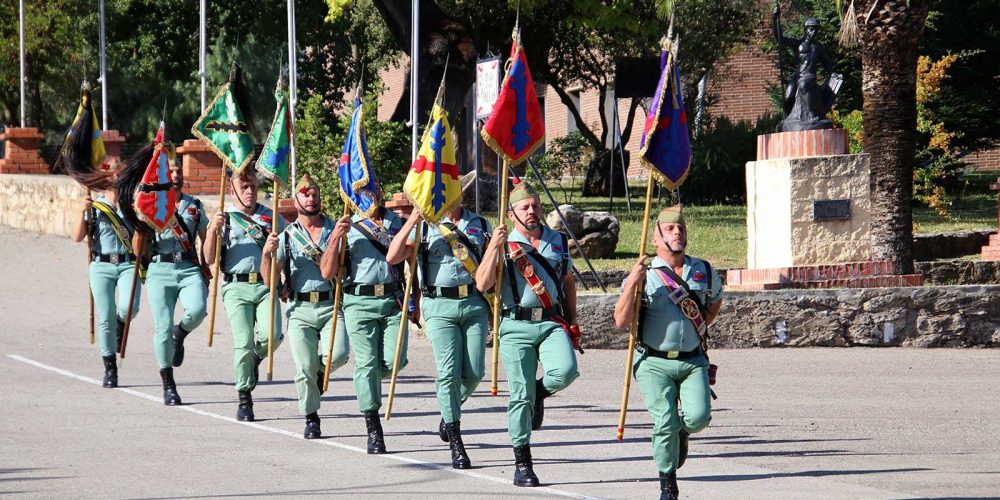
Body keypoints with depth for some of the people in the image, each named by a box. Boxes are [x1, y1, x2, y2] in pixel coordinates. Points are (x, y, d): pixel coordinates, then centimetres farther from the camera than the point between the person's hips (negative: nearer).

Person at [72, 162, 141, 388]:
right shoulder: (95, 207, 6)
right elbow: (77, 237, -1)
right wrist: (82, 213, -15)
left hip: (128, 265, 0)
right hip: (102, 267, 0)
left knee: (129, 308, -25)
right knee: (106, 318, -3)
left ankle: (121, 325, 14)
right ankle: (110, 369, 10)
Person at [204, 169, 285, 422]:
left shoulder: (271, 217, 15)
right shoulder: (224, 219, 10)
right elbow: (210, 259, 1)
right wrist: (213, 230, -15)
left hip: (267, 285, 1)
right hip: (237, 287, -1)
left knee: (272, 335, -19)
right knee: (244, 342, -12)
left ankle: (255, 359, 16)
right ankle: (244, 399, 0)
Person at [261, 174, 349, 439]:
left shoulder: (336, 229, 10)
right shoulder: (287, 236, 9)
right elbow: (269, 278, 3)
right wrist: (267, 253, -16)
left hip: (332, 305, 0)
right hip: (300, 309, 0)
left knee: (337, 355, -22)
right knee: (304, 369, -7)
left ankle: (321, 369, 14)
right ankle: (311, 419, 10)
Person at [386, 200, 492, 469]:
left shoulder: (480, 225, 13)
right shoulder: (424, 226, 4)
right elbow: (393, 257, -7)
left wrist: (492, 308, 16)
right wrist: (412, 221, -15)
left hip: (474, 304, 3)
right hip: (440, 306, -3)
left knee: (474, 372, -4)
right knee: (449, 372, -12)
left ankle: (449, 412, 28)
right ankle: (456, 445, -6)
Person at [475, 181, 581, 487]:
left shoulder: (558, 241, 13)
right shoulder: (503, 245, 4)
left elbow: (568, 283, 25)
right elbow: (482, 285, -8)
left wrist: (572, 323, 20)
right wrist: (494, 247, -17)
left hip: (553, 323, 2)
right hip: (517, 326, -2)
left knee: (565, 371, -26)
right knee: (521, 395, -4)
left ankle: (539, 394, 10)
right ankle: (522, 464, 6)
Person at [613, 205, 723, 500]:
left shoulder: (704, 272, 9)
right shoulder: (644, 275, -1)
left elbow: (716, 300, 32)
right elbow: (621, 322, -10)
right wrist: (632, 284, -21)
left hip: (693, 362, 2)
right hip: (655, 363, -2)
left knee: (698, 416, -19)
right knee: (666, 423, -16)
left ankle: (681, 433, 19)